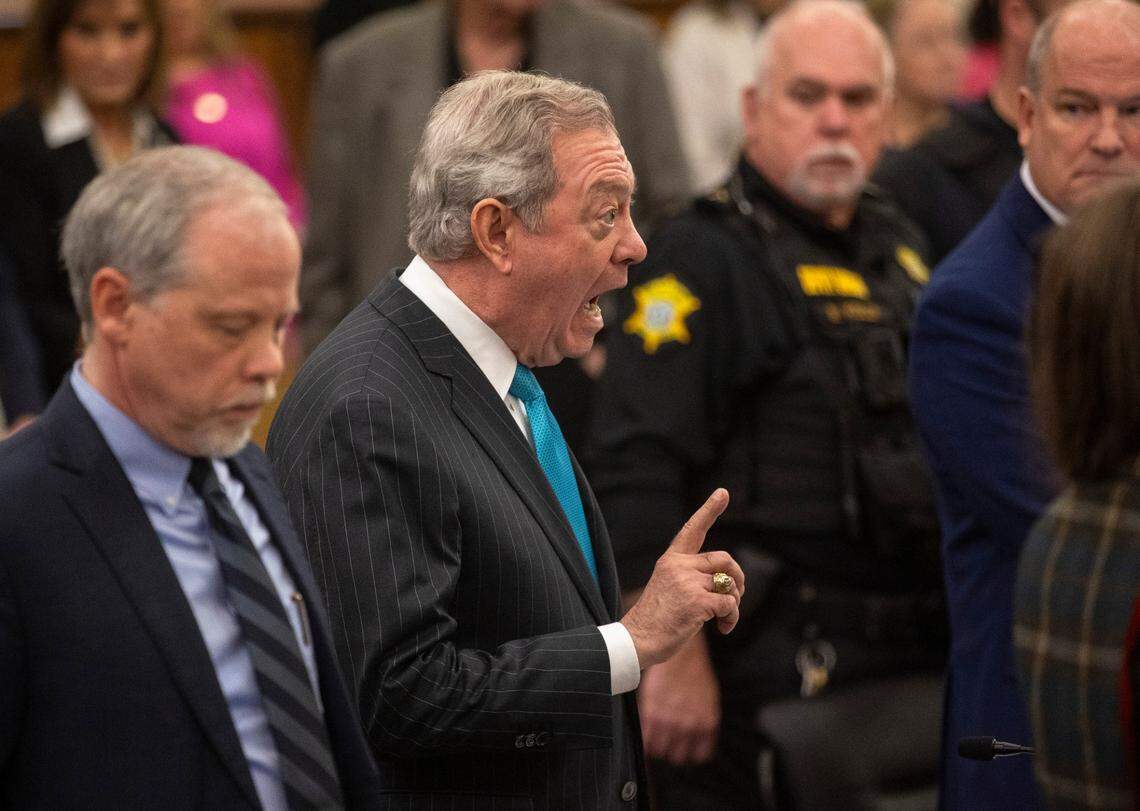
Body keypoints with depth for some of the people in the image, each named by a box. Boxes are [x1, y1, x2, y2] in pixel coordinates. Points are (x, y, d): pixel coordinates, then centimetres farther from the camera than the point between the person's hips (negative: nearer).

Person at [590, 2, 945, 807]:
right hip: (770, 669, -8)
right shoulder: (703, 257, -11)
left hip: (910, 651, 8)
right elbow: (640, 470, -19)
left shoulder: (898, 243, 14)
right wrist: (674, 657, -23)